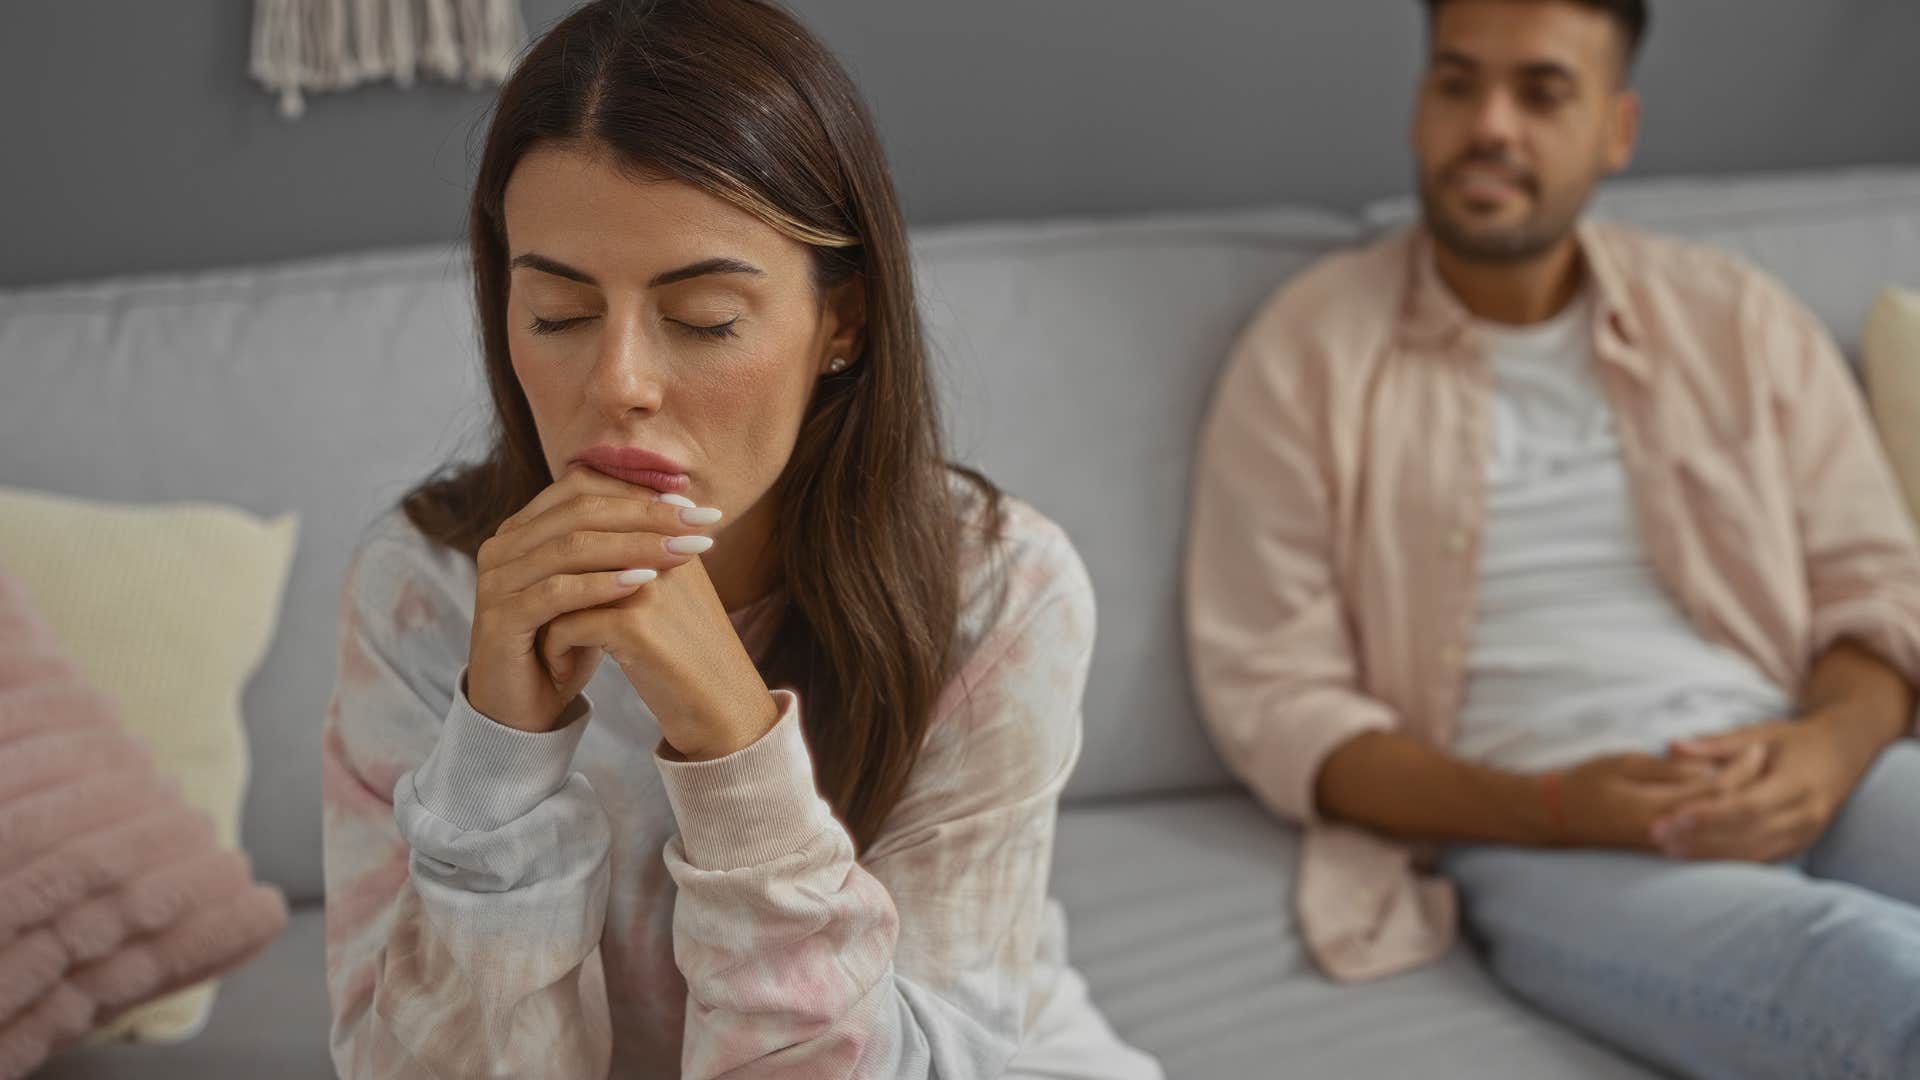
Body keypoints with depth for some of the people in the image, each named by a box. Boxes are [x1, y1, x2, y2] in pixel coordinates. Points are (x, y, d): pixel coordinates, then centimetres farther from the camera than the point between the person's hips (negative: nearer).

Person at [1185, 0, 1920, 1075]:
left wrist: (1831, 747, -9)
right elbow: (1275, 695, 2)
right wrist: (1548, 810, -13)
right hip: (1531, 831, -4)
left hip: (1793, 780, 4)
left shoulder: (1739, 319, 16)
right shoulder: (1309, 352, 7)